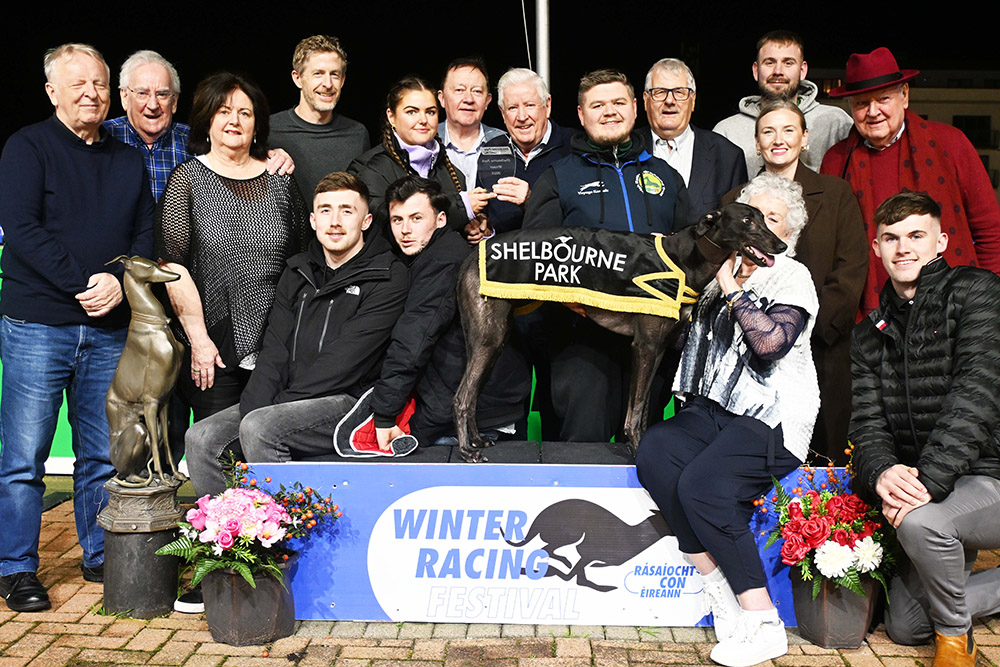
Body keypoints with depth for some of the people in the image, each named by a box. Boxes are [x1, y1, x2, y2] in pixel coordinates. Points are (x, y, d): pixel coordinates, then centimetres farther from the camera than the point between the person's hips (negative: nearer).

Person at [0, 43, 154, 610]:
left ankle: (102, 557, 23)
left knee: (103, 454, 10)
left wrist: (120, 281, -9)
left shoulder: (129, 161, 15)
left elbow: (145, 238, 11)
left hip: (110, 329, 4)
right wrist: (84, 281, -17)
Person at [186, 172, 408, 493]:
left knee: (259, 428, -30)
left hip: (347, 400, -6)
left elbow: (343, 362, -14)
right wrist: (253, 407, -9)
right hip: (288, 399, 7)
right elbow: (274, 350, 8)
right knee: (202, 438, -12)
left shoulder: (387, 278, -5)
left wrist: (283, 403, -16)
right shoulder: (298, 272, 17)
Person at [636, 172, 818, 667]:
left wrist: (733, 290, -6)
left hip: (769, 418, -6)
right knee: (654, 453, -23)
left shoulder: (792, 278, 3)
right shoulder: (719, 270, 20)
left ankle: (763, 624, -18)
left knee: (702, 484, -29)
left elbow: (772, 341, -16)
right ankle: (720, 590, -16)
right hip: (710, 409, 6)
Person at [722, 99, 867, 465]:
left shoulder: (836, 193, 8)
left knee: (822, 454, 0)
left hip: (821, 348, -1)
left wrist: (809, 324, -11)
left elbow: (851, 269, 1)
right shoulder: (735, 200, 14)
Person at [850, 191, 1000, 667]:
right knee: (905, 625, 8)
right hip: (924, 487, 7)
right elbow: (867, 422, 0)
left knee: (919, 520, -36)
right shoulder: (870, 334, 9)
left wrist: (928, 480, -31)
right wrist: (881, 471, -24)